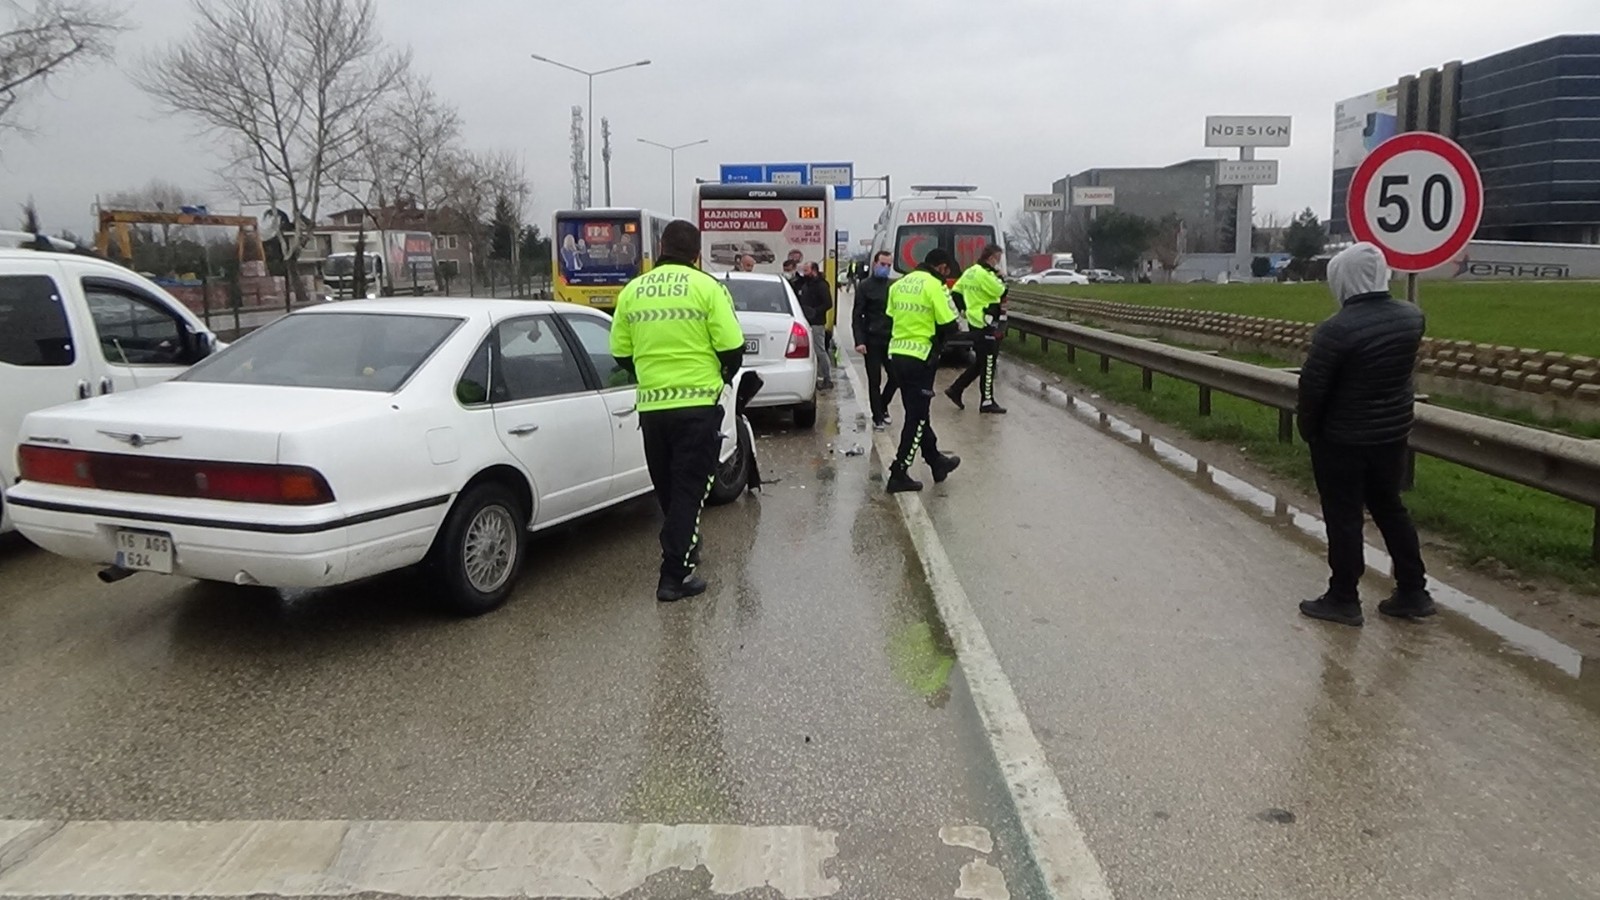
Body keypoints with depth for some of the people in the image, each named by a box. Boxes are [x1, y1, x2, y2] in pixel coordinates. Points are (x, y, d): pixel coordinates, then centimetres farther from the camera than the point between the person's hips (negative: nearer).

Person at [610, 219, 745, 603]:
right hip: (698, 404, -4)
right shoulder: (707, 288, -6)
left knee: (667, 490, 19)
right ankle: (675, 575, -1)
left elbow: (621, 354, 8)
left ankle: (682, 549, 36)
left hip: (651, 407, 4)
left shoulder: (632, 291, 5)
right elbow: (732, 348, -8)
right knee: (689, 489, 2)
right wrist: (725, 376, 13)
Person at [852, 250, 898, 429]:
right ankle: (878, 417, 11)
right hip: (872, 340, -3)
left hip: (890, 340, 3)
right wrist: (859, 341, -14)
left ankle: (883, 407, 27)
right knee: (874, 380, 1)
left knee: (895, 376, 3)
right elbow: (857, 316, -4)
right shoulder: (865, 286, -1)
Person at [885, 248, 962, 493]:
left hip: (896, 354, 8)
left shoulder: (899, 284, 10)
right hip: (920, 358, -8)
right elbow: (949, 326, -13)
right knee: (916, 418, 1)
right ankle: (899, 474, 1)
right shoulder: (935, 286, -11)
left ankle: (937, 462, 31)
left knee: (917, 413, 18)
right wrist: (937, 337, 7)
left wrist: (910, 332, 11)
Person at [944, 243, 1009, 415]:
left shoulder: (970, 272, 13)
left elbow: (956, 292, 16)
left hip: (974, 323, 10)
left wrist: (964, 310, 17)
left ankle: (956, 389, 19)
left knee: (980, 363, 17)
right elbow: (1000, 292, -19)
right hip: (985, 325, -10)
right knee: (988, 364, -3)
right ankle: (987, 402, 2)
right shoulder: (984, 274, -17)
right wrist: (998, 276, -5)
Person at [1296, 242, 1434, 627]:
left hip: (1342, 438, -6)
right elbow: (1396, 367, 10)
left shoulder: (1337, 329, -24)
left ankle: (1343, 600, 14)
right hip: (1393, 432, 6)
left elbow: (1312, 388, -17)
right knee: (1390, 508, 19)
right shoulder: (1412, 316, -3)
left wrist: (1308, 429, -3)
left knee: (1343, 517, 5)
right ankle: (1413, 592, 27)